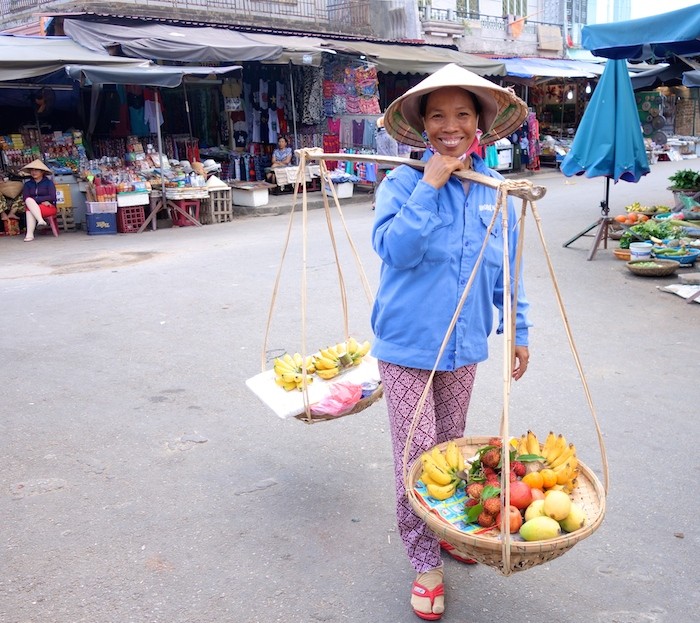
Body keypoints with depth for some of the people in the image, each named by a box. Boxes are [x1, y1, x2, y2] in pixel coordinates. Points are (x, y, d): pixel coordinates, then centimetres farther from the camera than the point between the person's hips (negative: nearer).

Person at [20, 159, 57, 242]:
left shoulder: (49, 183, 2)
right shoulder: (27, 184, 11)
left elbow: (52, 197, -11)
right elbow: (26, 199, -4)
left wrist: (35, 199, -12)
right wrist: (42, 201, -16)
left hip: (49, 207, -3)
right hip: (33, 207, 3)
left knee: (29, 210, -30)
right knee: (29, 201, -30)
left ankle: (30, 234, -39)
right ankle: (40, 220, -44)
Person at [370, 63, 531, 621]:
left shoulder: (495, 190, 3)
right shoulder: (403, 183, -11)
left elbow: (506, 269, 10)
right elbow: (395, 250, -25)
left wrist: (518, 330, 11)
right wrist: (430, 185, -25)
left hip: (464, 345, 4)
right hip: (408, 344, -4)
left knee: (450, 446, 19)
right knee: (416, 456, -1)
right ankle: (426, 563, 17)